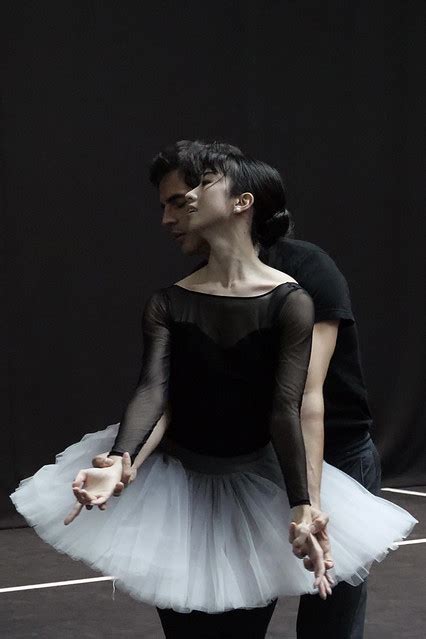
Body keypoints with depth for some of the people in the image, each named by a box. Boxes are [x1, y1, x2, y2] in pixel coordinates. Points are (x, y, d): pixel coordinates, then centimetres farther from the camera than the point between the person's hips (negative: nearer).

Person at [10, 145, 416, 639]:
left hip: (257, 487, -2)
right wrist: (117, 464, -32)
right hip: (176, 487, 2)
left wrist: (301, 511, -24)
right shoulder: (168, 302, -4)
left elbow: (286, 410, -17)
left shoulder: (289, 302, -13)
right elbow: (152, 389, -15)